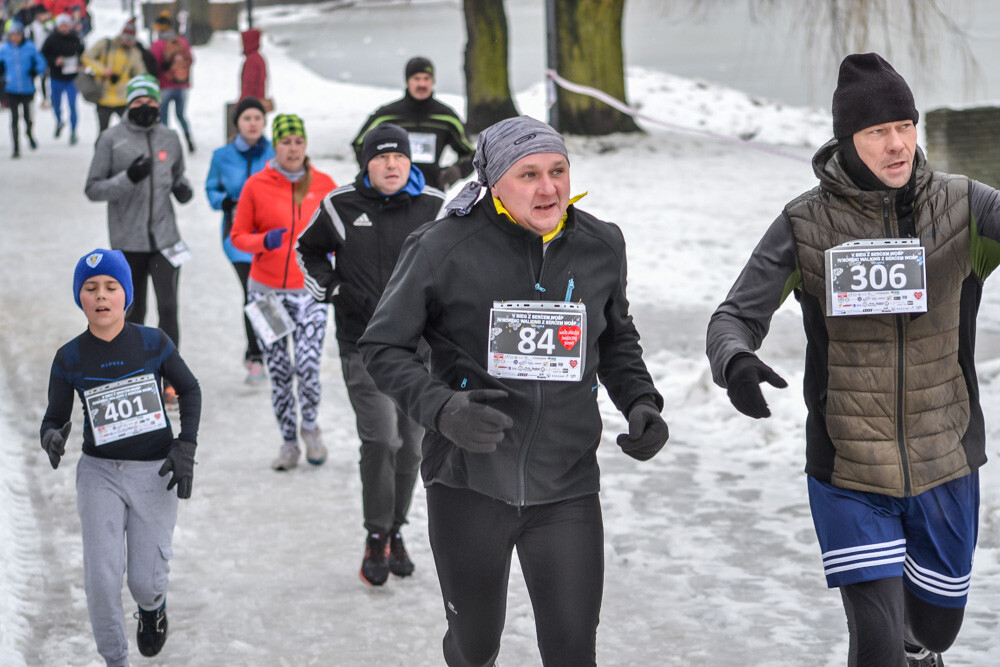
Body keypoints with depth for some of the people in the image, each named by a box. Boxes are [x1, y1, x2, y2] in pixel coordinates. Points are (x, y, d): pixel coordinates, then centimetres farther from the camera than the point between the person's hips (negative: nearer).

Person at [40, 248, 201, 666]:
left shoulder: (153, 343, -7)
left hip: (154, 473, -1)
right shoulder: (70, 358, -5)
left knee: (145, 580, 0)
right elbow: (55, 417, 1)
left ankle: (152, 605, 38)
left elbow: (189, 389, 7)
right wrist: (52, 437, -23)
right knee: (101, 580, -10)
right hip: (99, 472, 1)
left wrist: (185, 446, -4)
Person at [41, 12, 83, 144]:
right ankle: (59, 122, 45)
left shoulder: (75, 39, -4)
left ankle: (73, 132, 5)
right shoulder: (52, 39, -7)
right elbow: (43, 55, -2)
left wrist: (79, 65, -9)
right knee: (56, 106, 15)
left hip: (71, 78, -1)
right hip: (56, 79, 1)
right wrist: (54, 61, -18)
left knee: (72, 106, -6)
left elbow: (83, 54, 8)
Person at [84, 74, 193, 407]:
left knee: (168, 308, -7)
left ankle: (171, 382, -1)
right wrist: (128, 178, -21)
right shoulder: (111, 139, -4)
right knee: (133, 313, 8)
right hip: (128, 242, -1)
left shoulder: (169, 138, 7)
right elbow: (93, 189, -5)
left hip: (164, 238, 1)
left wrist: (183, 189, -2)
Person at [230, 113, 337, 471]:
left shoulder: (324, 185, 3)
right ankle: (288, 442, 18)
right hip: (266, 290, 0)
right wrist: (263, 241, -15)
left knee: (308, 365, -15)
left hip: (309, 290, 0)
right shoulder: (256, 186, 0)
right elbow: (238, 235, 5)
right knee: (278, 371, 3)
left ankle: (310, 425, 13)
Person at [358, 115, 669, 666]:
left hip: (567, 491, 2)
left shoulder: (600, 247, 3)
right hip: (468, 484, -2)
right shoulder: (444, 248, -11)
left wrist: (640, 401, 2)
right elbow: (383, 346, -5)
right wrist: (440, 408, -22)